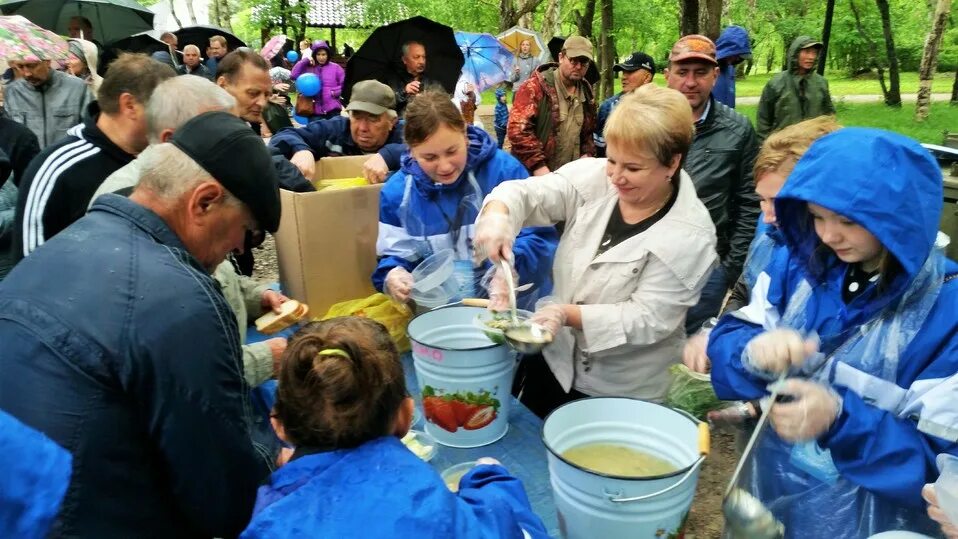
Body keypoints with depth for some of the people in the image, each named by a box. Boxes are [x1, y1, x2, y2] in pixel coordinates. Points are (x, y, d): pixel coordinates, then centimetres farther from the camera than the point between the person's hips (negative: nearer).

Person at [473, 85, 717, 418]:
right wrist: (497, 215, -37)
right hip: (553, 356, 5)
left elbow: (647, 319, -22)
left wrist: (570, 314, -34)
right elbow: (527, 193, -13)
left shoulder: (690, 234, -20)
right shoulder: (594, 177, -9)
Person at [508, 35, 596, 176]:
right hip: (533, 175, -6)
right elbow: (518, 128, -19)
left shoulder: (586, 92, 12)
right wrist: (538, 166, -22)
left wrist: (587, 155, 6)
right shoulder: (536, 87, -10)